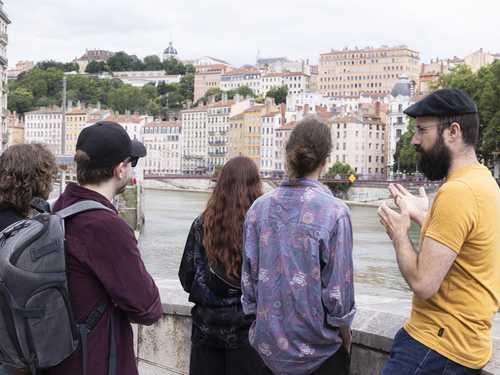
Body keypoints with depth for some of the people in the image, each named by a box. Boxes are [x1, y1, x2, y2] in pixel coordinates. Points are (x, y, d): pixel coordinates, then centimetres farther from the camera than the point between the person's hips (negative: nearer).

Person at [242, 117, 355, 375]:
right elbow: (338, 287, -14)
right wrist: (344, 329, 3)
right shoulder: (334, 211, -17)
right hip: (317, 346, -4)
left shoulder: (259, 207, -6)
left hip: (269, 343, 4)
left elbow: (249, 275, 1)